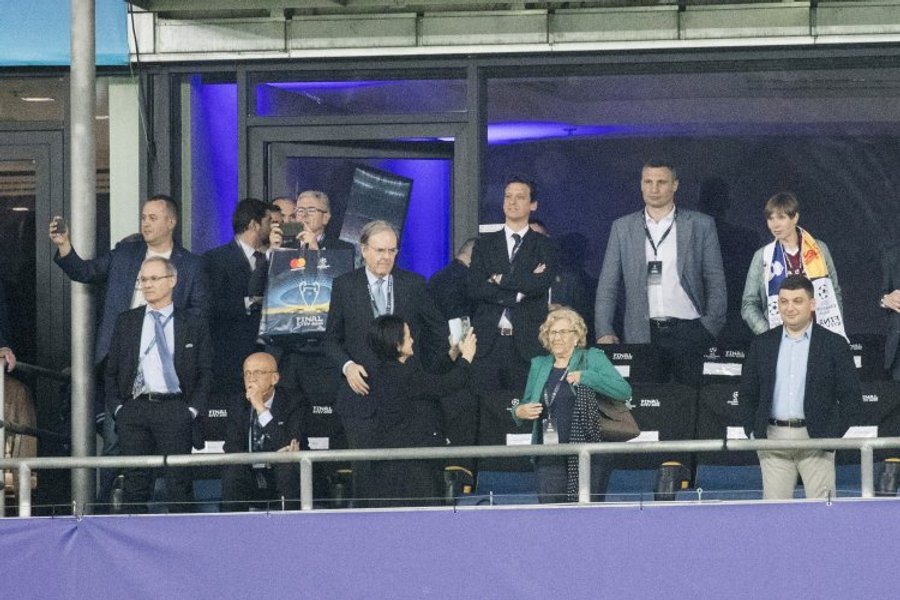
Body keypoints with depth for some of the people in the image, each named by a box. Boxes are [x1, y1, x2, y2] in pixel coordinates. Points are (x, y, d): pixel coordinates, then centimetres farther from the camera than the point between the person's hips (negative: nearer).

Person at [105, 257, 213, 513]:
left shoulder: (193, 325, 9)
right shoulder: (125, 322, 14)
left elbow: (206, 373, 6)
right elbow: (111, 370, 13)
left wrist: (192, 409, -5)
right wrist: (117, 407, 1)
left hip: (175, 408, -2)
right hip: (134, 409, 2)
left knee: (178, 482, -5)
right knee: (135, 481, -1)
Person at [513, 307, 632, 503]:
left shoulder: (592, 358, 5)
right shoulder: (538, 365, 17)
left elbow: (624, 391, -6)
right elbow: (525, 405, 27)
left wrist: (585, 377, -15)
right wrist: (519, 412, 3)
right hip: (549, 459, 3)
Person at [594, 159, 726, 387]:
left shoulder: (700, 225, 7)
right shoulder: (623, 228, 11)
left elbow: (716, 282, 7)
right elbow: (607, 286, 10)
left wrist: (711, 327, -3)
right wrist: (604, 332, 0)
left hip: (689, 332, -1)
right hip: (643, 333, 1)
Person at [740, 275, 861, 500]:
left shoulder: (834, 344, 3)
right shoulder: (762, 344, 11)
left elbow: (851, 397, 2)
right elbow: (748, 393, 15)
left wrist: (832, 437, -7)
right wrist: (753, 433, 2)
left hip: (815, 439, -2)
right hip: (773, 438, 2)